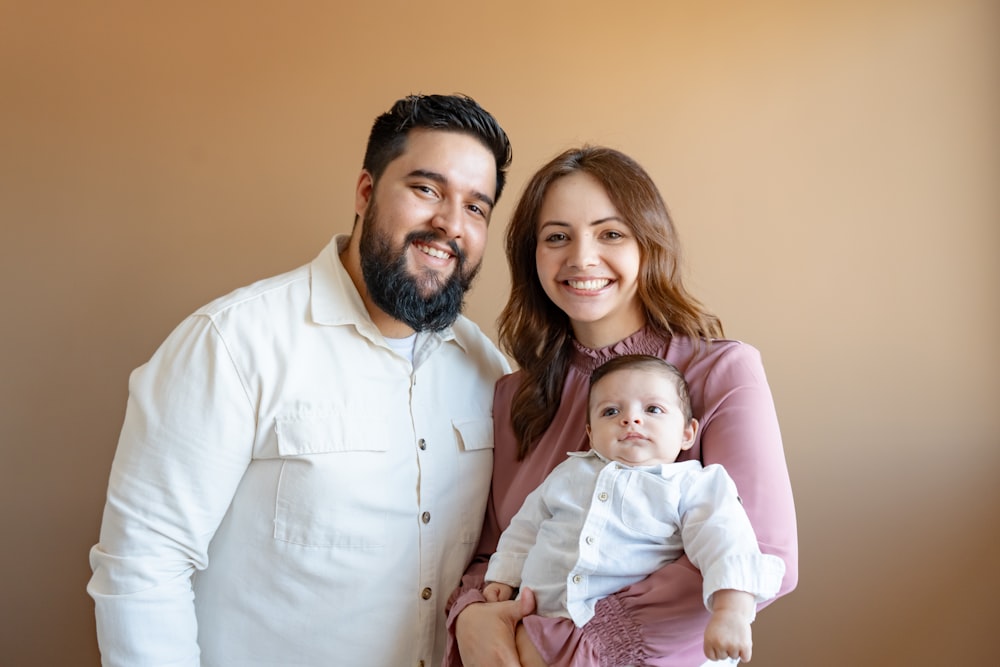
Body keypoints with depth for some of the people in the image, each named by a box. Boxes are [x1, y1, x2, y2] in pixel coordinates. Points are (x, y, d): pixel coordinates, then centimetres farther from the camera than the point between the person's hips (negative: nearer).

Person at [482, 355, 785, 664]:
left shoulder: (692, 485, 2)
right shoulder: (569, 472, 16)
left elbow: (725, 544, -11)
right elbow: (527, 525, 27)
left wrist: (732, 612, -27)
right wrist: (503, 578, 20)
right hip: (541, 613, 3)